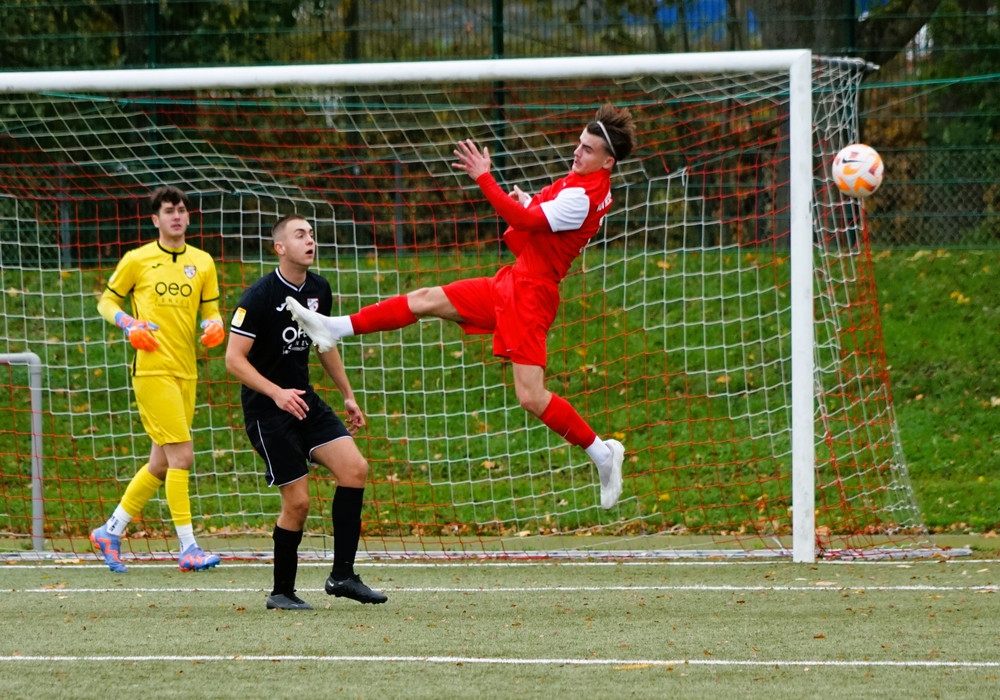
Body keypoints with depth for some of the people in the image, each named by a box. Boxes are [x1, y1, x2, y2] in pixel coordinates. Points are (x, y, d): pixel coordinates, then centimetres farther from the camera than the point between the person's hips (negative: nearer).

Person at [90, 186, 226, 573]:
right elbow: (107, 301, 8)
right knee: (181, 455, -13)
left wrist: (214, 326, -8)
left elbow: (210, 311, 15)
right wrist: (128, 324, -11)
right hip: (153, 369, -6)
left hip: (186, 372, 6)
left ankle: (111, 531, 24)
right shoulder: (137, 260, 0)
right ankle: (188, 548, -11)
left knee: (161, 463, 10)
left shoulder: (203, 262, 11)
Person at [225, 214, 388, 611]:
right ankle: (282, 592, 8)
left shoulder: (318, 290, 6)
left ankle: (342, 575, -3)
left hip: (304, 400, 7)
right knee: (297, 501, -9)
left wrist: (348, 395, 22)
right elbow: (234, 359, -17)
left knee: (354, 468, -10)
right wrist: (276, 393, -28)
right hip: (266, 410, -7)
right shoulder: (260, 296, -16)